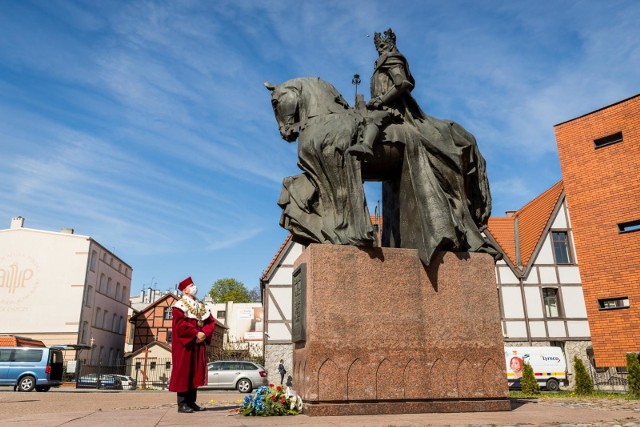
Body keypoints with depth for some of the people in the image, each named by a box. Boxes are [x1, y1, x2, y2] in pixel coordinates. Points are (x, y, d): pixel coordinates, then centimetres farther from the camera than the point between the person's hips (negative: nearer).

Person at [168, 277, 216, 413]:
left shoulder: (201, 306, 18)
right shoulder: (179, 305, -3)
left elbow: (211, 321, 11)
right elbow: (180, 323, -17)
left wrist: (205, 333, -8)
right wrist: (196, 333, -20)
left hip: (198, 344, 7)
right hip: (184, 344, -7)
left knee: (196, 372, 7)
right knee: (183, 372, -6)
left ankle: (191, 402, 13)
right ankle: (182, 404, -3)